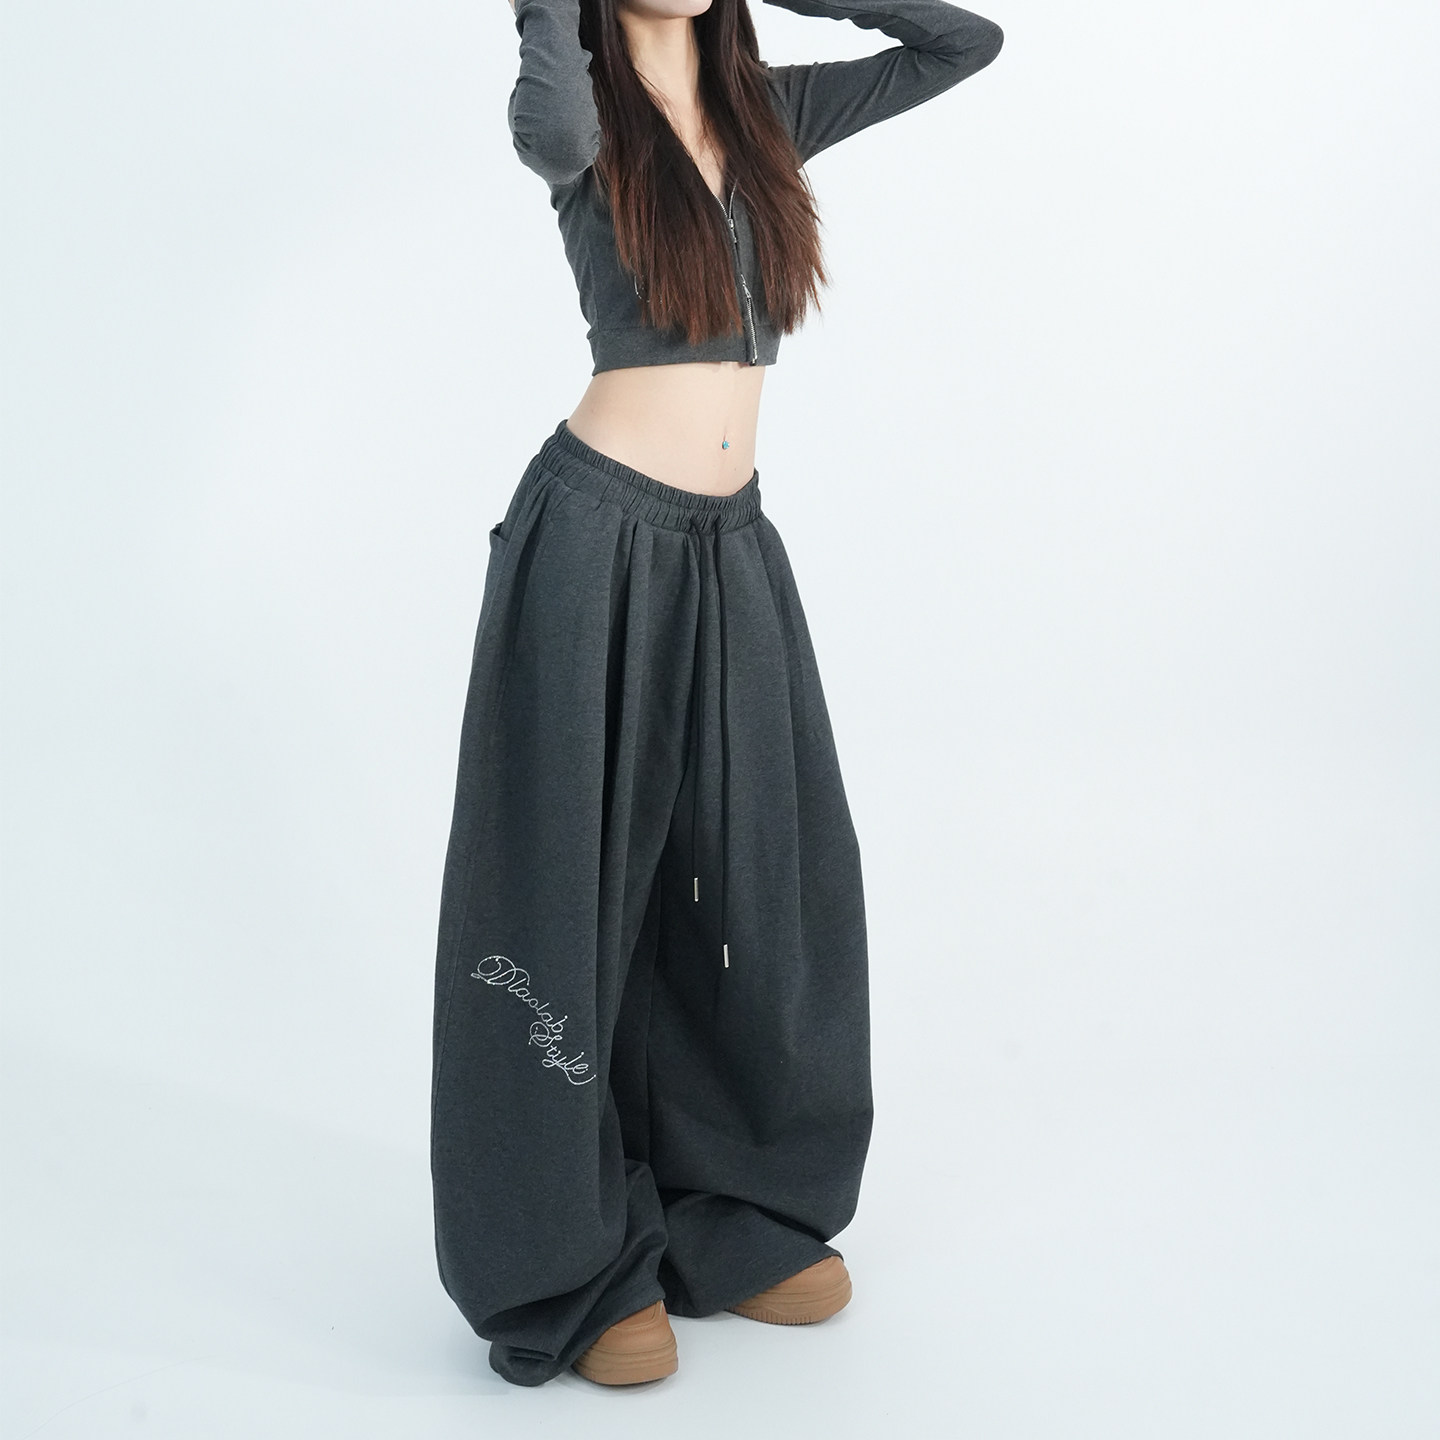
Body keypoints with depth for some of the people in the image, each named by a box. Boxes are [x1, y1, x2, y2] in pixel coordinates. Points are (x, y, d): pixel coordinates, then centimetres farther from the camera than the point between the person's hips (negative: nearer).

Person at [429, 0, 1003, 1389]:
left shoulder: (772, 112, 11)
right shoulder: (577, 120, -5)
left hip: (731, 548, 6)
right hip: (597, 538, -6)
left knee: (755, 881, 10)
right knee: (581, 881, 2)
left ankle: (733, 1218, 26)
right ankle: (574, 1260, 15)